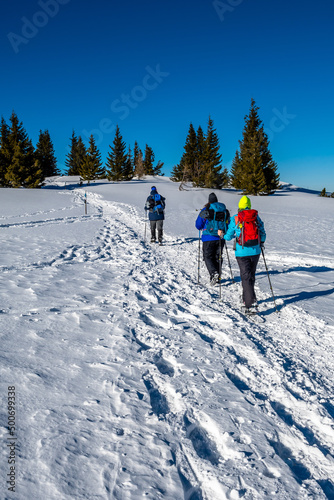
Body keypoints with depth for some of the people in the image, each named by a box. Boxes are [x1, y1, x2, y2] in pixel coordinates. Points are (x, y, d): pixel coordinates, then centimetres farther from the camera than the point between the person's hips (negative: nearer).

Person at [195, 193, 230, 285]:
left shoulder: (206, 210, -6)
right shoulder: (225, 210, 6)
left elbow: (198, 225, -1)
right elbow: (229, 224, 15)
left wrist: (202, 228, 20)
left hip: (209, 238, -4)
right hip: (221, 238, 4)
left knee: (208, 257, 4)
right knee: (217, 257, 14)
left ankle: (214, 273, -19)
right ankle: (217, 277, 17)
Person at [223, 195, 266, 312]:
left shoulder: (234, 219, -6)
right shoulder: (256, 217, 3)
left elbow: (228, 236, -1)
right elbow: (262, 234, 6)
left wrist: (223, 235, 22)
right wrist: (261, 243, 27)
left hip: (242, 253, -3)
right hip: (255, 251, 3)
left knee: (246, 277, -1)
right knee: (251, 276, 18)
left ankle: (251, 303, -11)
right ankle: (246, 299, 32)